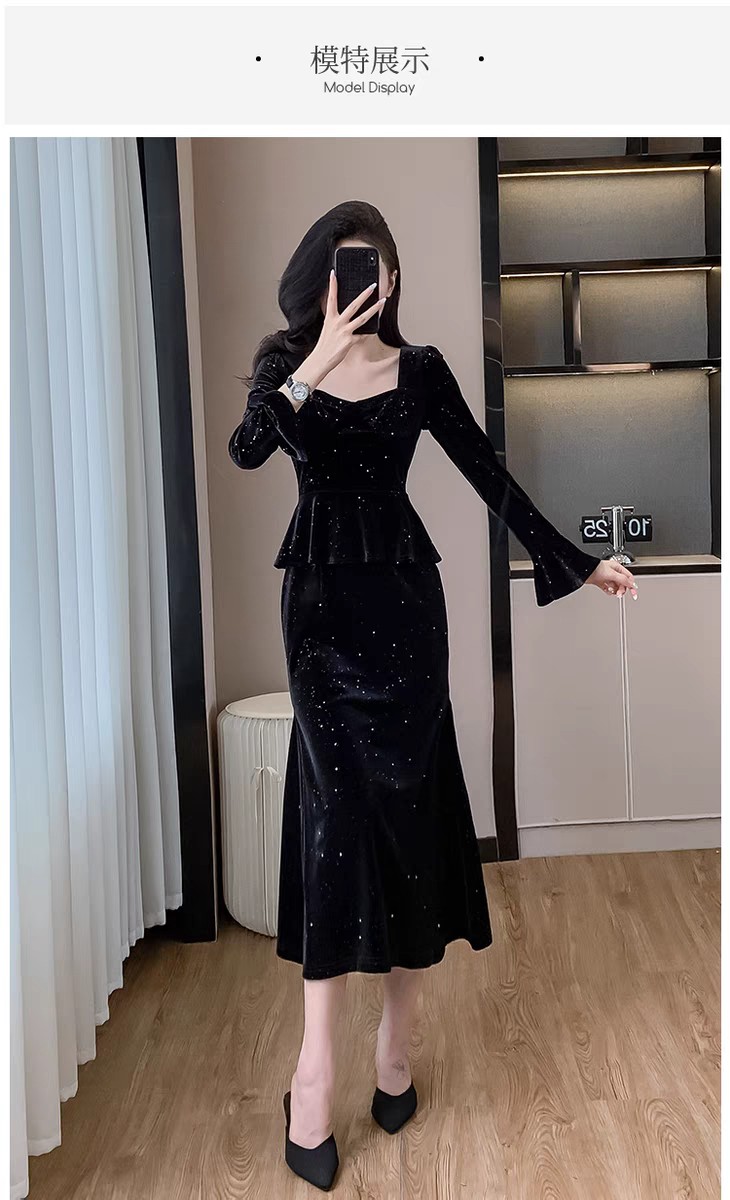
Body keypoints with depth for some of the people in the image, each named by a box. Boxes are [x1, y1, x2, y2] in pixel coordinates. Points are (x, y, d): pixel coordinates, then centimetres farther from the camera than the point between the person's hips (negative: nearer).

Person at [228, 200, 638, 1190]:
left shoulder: (421, 369, 5)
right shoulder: (284, 363, 6)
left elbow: (489, 473, 5)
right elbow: (246, 450, -13)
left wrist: (575, 561, 4)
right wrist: (315, 365, -23)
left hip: (401, 595, 1)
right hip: (320, 598, 0)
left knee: (408, 796, 1)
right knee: (336, 796, -10)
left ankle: (398, 1034, 16)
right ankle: (317, 1067, -4)